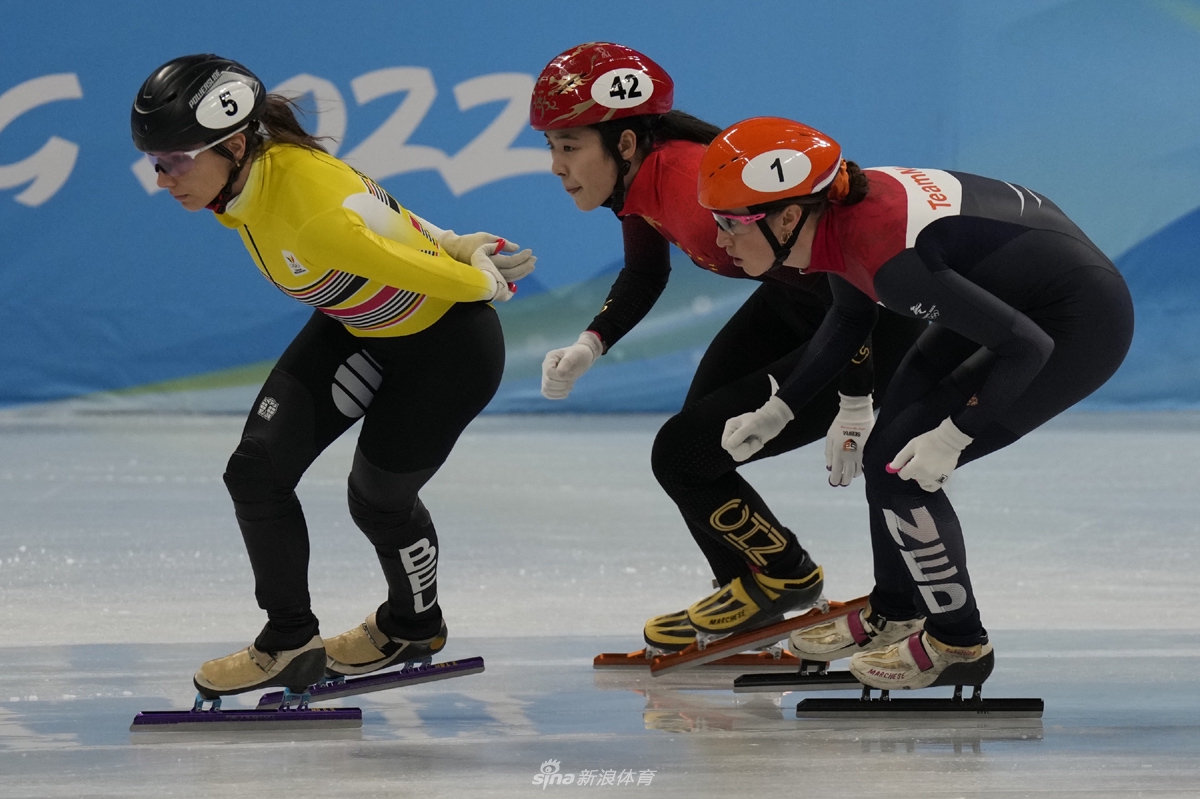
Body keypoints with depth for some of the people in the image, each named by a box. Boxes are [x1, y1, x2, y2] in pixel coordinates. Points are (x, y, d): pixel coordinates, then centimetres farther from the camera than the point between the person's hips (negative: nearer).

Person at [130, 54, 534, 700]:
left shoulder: (307, 204, -41)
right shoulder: (251, 176, -13)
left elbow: (408, 264, -30)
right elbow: (375, 218, 0)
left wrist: (483, 284, -12)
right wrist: (452, 245, 3)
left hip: (446, 343, -8)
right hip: (354, 330, 8)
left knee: (377, 497, 10)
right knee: (257, 471, -3)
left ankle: (415, 626, 41)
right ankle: (290, 643, 14)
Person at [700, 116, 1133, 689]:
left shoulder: (888, 254, -33)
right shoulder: (838, 211, -8)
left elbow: (1026, 346, -28)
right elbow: (850, 316, 15)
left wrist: (955, 433, -18)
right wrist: (777, 411, 12)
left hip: (1081, 327, -9)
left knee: (897, 465, -7)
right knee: (896, 434, 17)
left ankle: (957, 642, 10)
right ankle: (893, 614, 37)